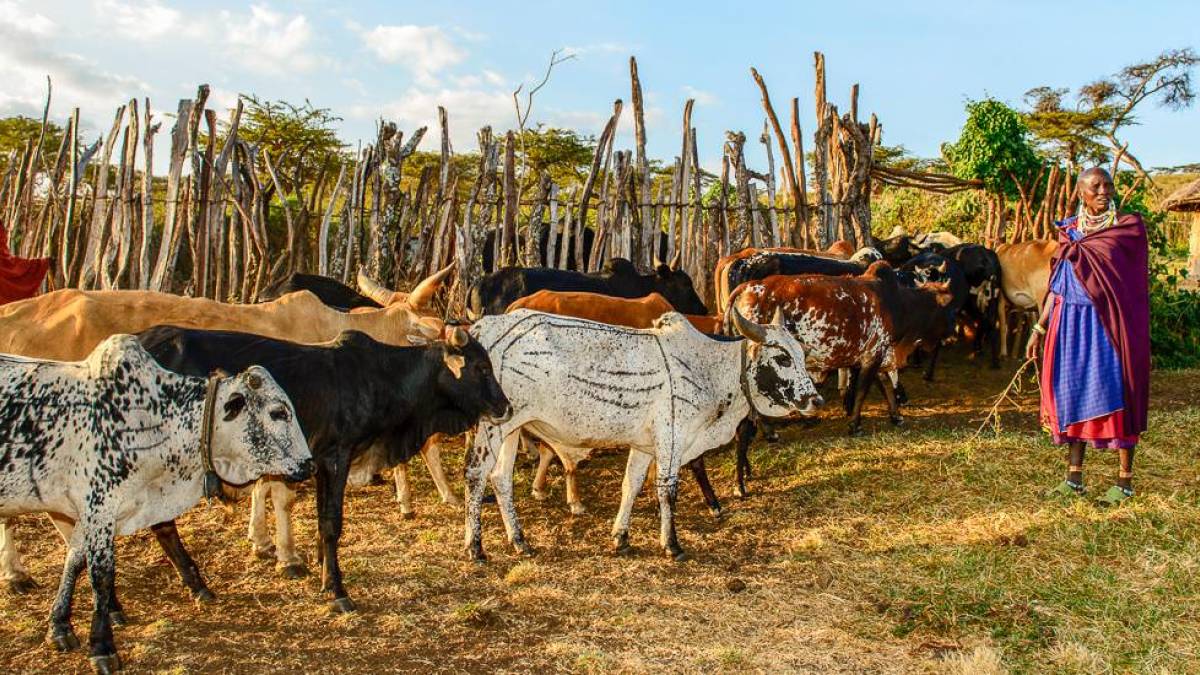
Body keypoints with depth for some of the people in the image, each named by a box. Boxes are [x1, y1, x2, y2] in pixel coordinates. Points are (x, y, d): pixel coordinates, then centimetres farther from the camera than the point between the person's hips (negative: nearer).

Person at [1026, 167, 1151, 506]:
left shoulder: (1129, 226, 0)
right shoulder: (1069, 231, 11)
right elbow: (1057, 287, 11)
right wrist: (1039, 328, 8)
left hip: (1108, 324, -4)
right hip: (1070, 323, 4)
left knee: (1113, 395, -4)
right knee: (1072, 395, 7)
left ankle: (1125, 481, 6)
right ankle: (1074, 478, 15)